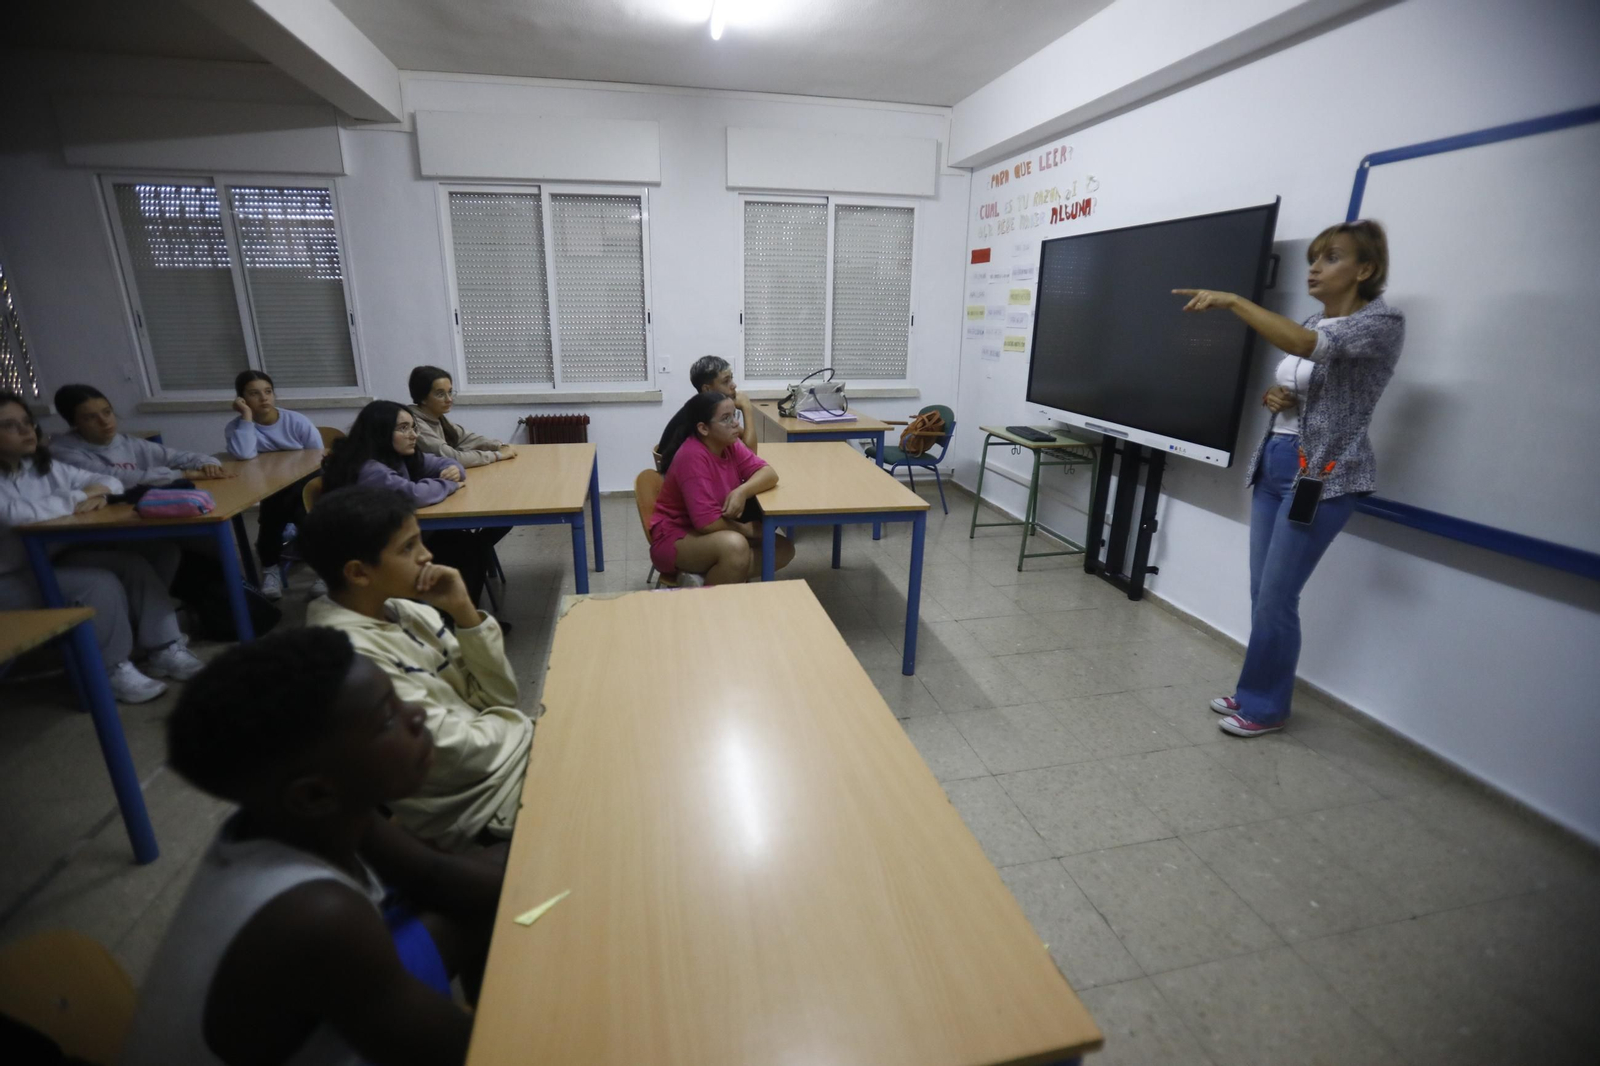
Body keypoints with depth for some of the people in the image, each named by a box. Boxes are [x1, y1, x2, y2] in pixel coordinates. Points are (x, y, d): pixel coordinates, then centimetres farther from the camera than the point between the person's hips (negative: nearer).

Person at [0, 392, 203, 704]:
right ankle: (113, 670, -13)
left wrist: (99, 493, -14)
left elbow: (109, 479, 11)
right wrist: (78, 498, -16)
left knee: (136, 566, -18)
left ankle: (163, 649, -10)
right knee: (101, 584, -29)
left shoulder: (46, 466, 9)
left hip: (58, 558, 7)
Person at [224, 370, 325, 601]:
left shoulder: (296, 421, -4)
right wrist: (247, 415, -20)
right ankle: (270, 566, -9)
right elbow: (244, 454, -26)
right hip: (270, 490, 1)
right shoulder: (236, 427, -3)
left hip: (304, 484, -1)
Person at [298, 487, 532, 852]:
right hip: (486, 798, -7)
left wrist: (463, 611, -11)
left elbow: (499, 696, 2)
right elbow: (456, 753, -23)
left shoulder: (401, 608, 0)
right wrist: (522, 724, -4)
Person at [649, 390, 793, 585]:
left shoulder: (729, 444, -2)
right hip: (675, 539, -9)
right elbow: (707, 521, -30)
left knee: (784, 549, -4)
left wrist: (742, 491, -26)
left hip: (712, 534, 9)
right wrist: (748, 529, -14)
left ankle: (703, 578, -6)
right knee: (735, 545, -37)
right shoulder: (692, 456, -25)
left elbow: (768, 473, -5)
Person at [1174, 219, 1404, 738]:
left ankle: (1266, 707, 14)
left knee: (1276, 599, -3)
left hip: (1320, 476, -7)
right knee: (1262, 593, 11)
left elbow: (1308, 347, -29)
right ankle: (1253, 691, 25)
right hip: (1273, 464, 8)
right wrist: (1274, 397, 0)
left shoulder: (1383, 322, -10)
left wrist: (1233, 301, -33)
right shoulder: (1313, 322, 14)